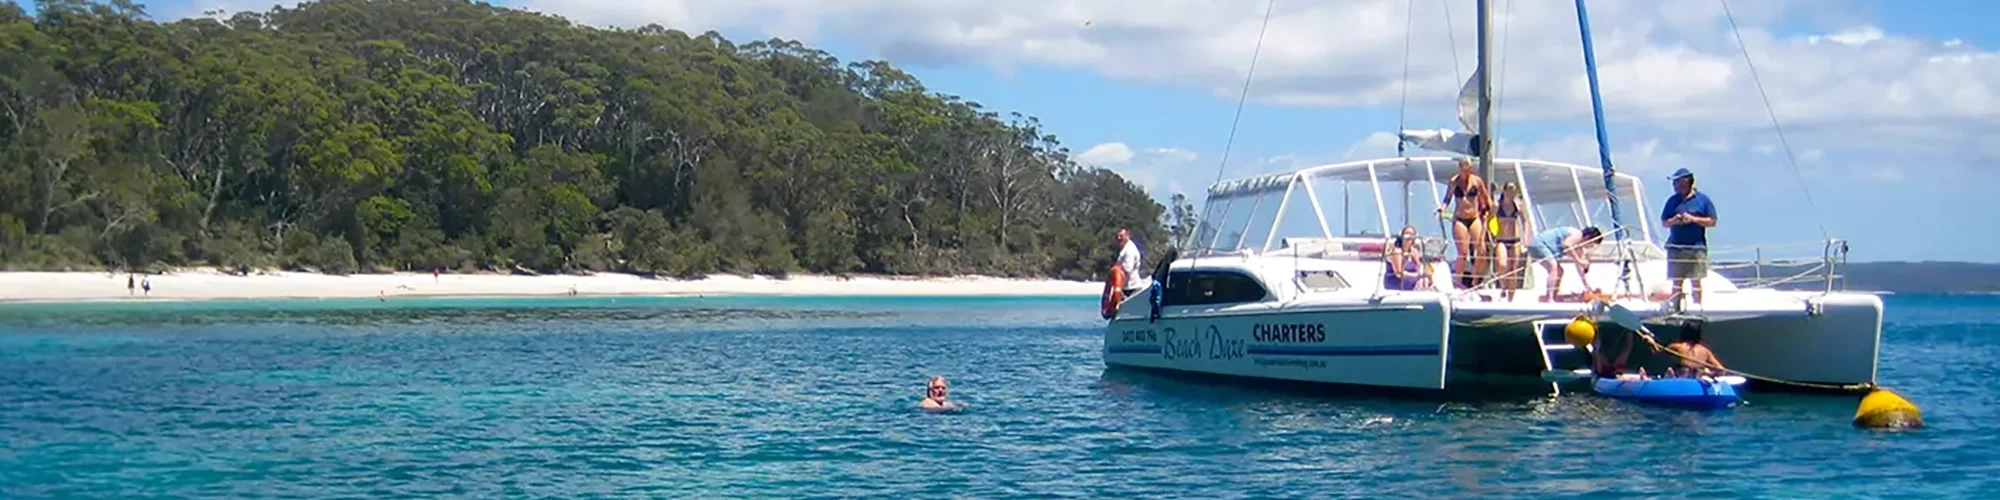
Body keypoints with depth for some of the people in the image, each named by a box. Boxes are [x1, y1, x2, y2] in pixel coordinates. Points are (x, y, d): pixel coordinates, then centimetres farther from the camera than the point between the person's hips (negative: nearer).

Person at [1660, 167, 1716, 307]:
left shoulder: (1702, 200, 4)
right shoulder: (1673, 200, 12)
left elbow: (1712, 222, 1)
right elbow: (1664, 222, 13)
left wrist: (1694, 219, -12)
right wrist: (1673, 221, -9)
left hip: (1696, 248, -3)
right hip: (1675, 247, 3)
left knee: (1696, 281, -1)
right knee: (1676, 282, 3)